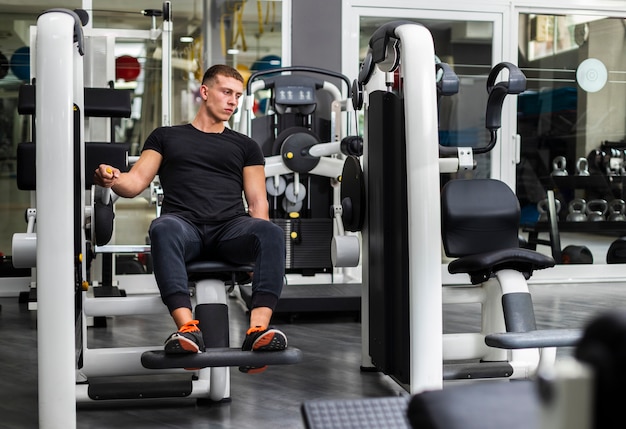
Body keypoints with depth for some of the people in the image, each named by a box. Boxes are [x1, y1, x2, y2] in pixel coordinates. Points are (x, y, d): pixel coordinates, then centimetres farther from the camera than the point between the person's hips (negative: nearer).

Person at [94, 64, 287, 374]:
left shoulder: (245, 145, 26)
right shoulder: (166, 136, 24)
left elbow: (257, 201, 17)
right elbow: (137, 182, 12)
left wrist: (257, 245, -3)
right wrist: (113, 179, -13)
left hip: (230, 229, 2)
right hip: (185, 224, -1)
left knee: (272, 232, -34)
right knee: (164, 228, -40)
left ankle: (258, 330, -47)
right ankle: (188, 330, -51)